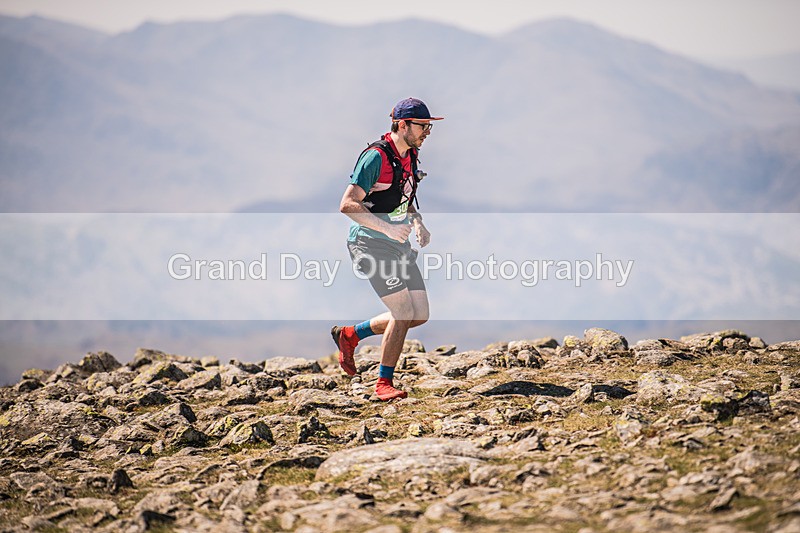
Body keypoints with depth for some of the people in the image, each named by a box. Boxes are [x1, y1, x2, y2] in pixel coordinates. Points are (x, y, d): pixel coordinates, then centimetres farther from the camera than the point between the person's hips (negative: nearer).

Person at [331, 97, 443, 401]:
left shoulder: (410, 157, 10)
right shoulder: (376, 157, -17)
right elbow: (347, 205, -20)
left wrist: (417, 224, 6)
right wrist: (386, 227, -28)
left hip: (398, 245, 9)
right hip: (369, 243, -9)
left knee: (420, 315, 4)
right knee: (403, 311, -15)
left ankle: (350, 335, 21)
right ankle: (384, 383, -2)